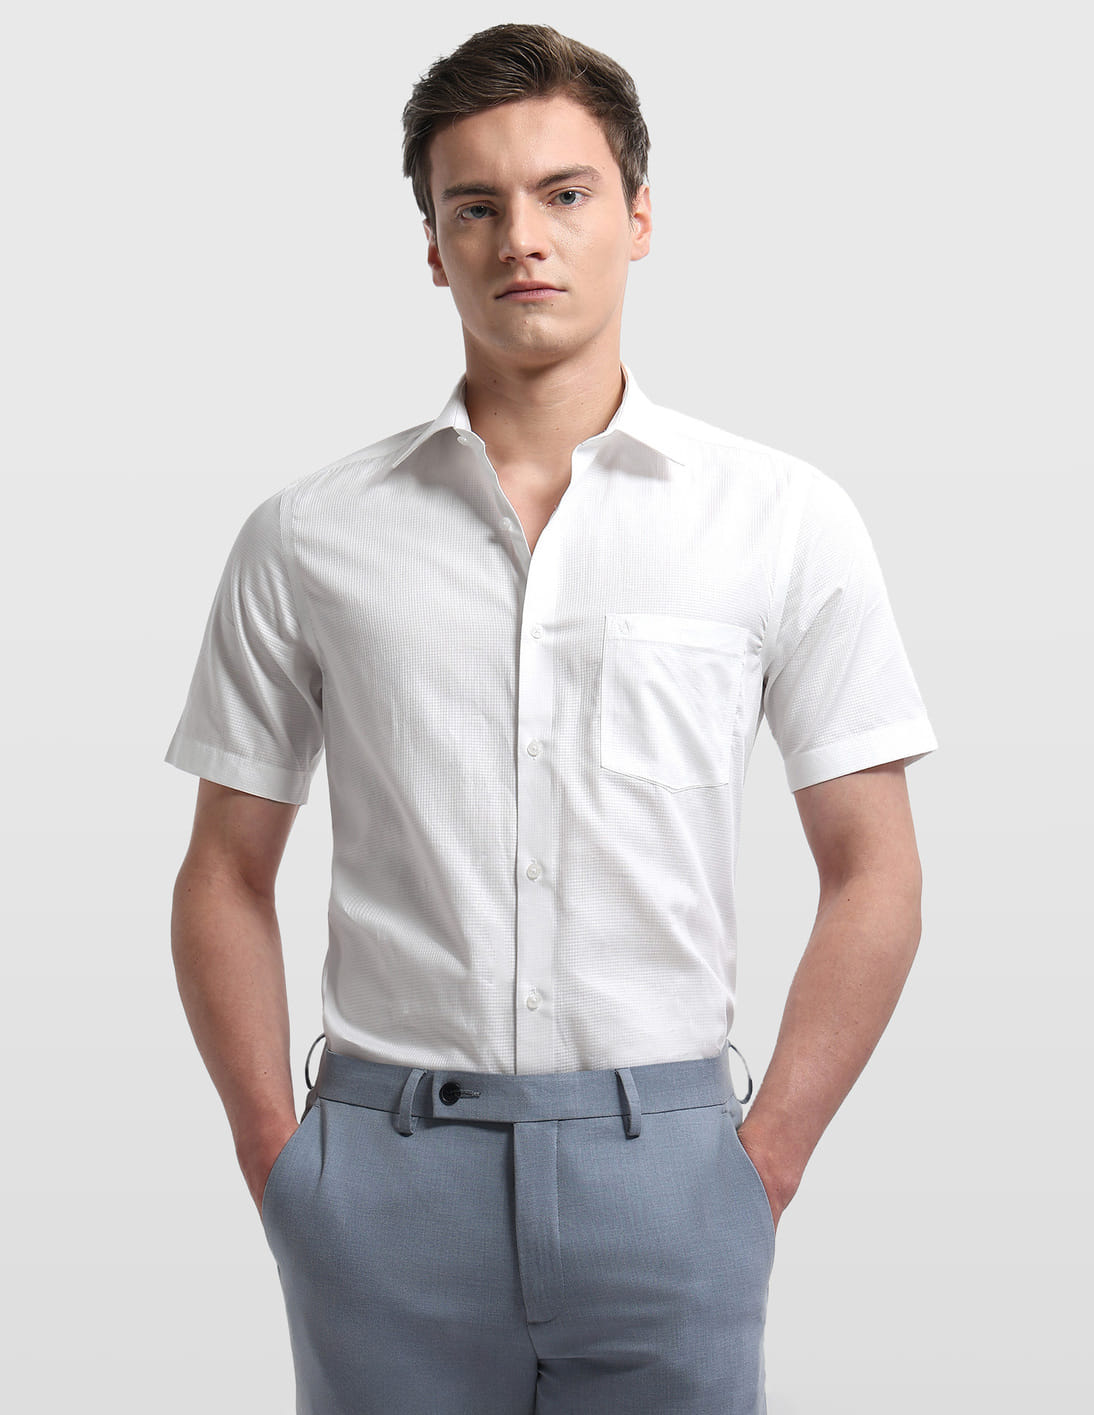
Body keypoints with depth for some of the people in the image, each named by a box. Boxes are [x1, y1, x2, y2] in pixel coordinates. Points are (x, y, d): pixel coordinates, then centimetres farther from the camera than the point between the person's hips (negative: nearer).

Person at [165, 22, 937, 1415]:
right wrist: (277, 1161, 1)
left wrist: (765, 1162, -2)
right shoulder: (305, 538, 3)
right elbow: (227, 876, 8)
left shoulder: (785, 519, 0)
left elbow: (872, 873, 3)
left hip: (660, 1159, 0)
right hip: (385, 1178, 1)